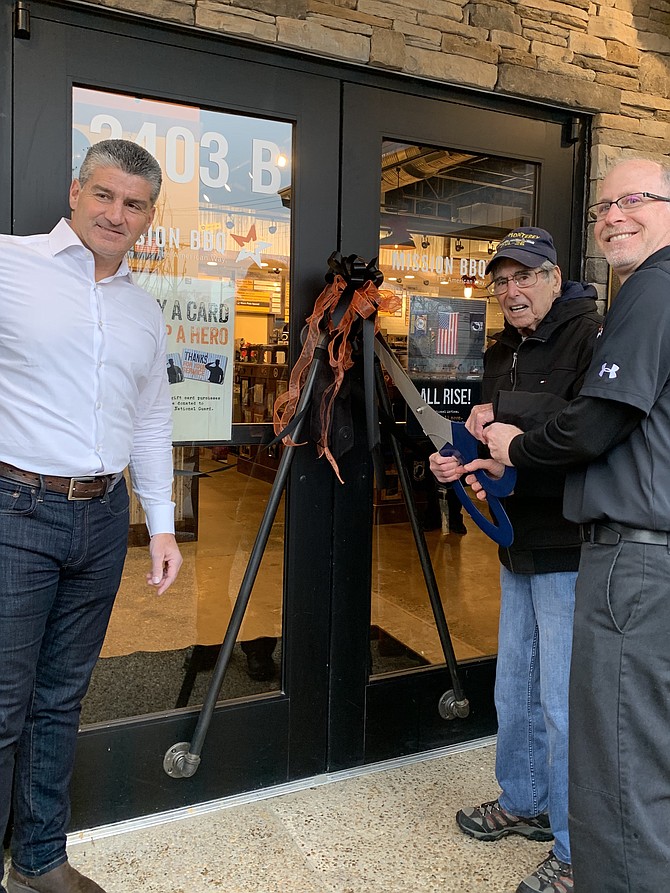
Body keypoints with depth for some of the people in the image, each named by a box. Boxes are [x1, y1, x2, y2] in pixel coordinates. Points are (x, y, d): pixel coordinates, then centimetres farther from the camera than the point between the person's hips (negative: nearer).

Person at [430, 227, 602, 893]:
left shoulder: (592, 334, -13)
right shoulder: (502, 350, 14)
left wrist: (508, 409, -24)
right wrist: (458, 460, 0)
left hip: (570, 549, -9)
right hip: (519, 545, 9)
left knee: (563, 700, -1)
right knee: (514, 687, 20)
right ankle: (523, 803, 40)